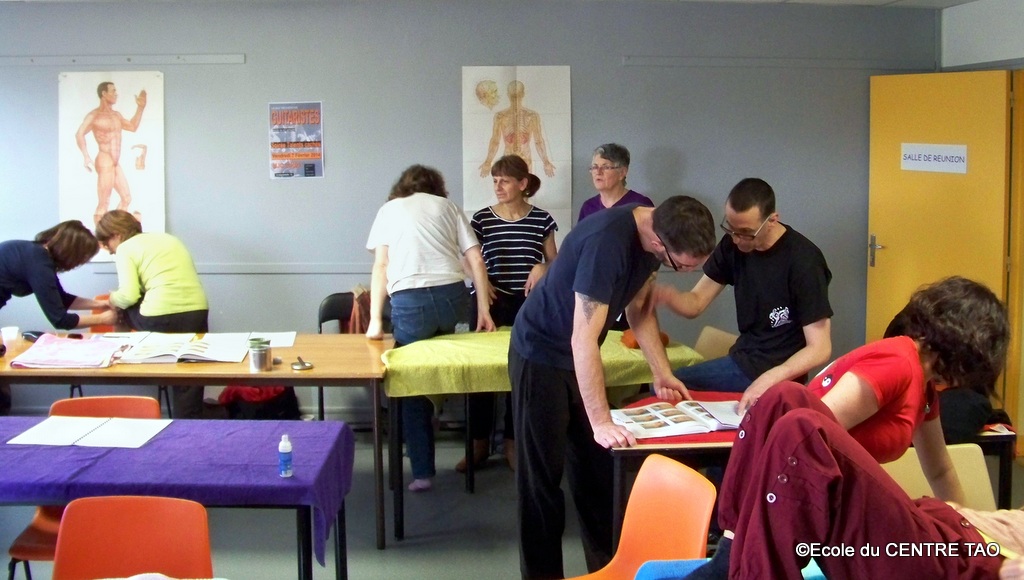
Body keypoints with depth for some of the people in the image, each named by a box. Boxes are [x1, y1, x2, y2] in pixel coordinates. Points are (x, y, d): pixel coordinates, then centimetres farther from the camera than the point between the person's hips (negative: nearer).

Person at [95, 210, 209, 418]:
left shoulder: (125, 249, 5)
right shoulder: (168, 238, 25)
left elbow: (128, 296, -7)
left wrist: (112, 299, 14)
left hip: (162, 317, -6)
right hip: (197, 311, 6)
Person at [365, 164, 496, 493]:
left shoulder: (389, 209, 18)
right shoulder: (447, 206, 20)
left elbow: (381, 265, 7)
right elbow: (476, 260, 10)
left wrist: (375, 319, 4)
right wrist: (484, 309, 9)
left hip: (410, 303, -1)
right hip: (453, 296, 2)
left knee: (413, 387, 7)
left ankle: (422, 473, 9)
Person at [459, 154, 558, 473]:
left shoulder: (541, 219, 1)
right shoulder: (481, 218, 0)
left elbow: (554, 261, 9)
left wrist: (542, 268, -13)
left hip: (526, 305, 0)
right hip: (489, 303, 0)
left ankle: (512, 443, 18)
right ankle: (479, 442, 13)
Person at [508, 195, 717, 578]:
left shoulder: (653, 233, -9)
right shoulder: (607, 241, -35)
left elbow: (638, 307, 7)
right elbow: (583, 339, -35)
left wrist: (661, 372, 1)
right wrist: (601, 422, -36)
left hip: (577, 356, 8)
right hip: (540, 354, -8)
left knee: (598, 466, 12)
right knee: (543, 474, -1)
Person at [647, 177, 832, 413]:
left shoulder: (803, 261, -21)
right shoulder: (732, 245, -2)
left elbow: (820, 349, -20)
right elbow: (695, 303, 2)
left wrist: (768, 380, -34)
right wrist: (667, 295, -21)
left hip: (781, 376, -7)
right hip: (740, 363, 7)